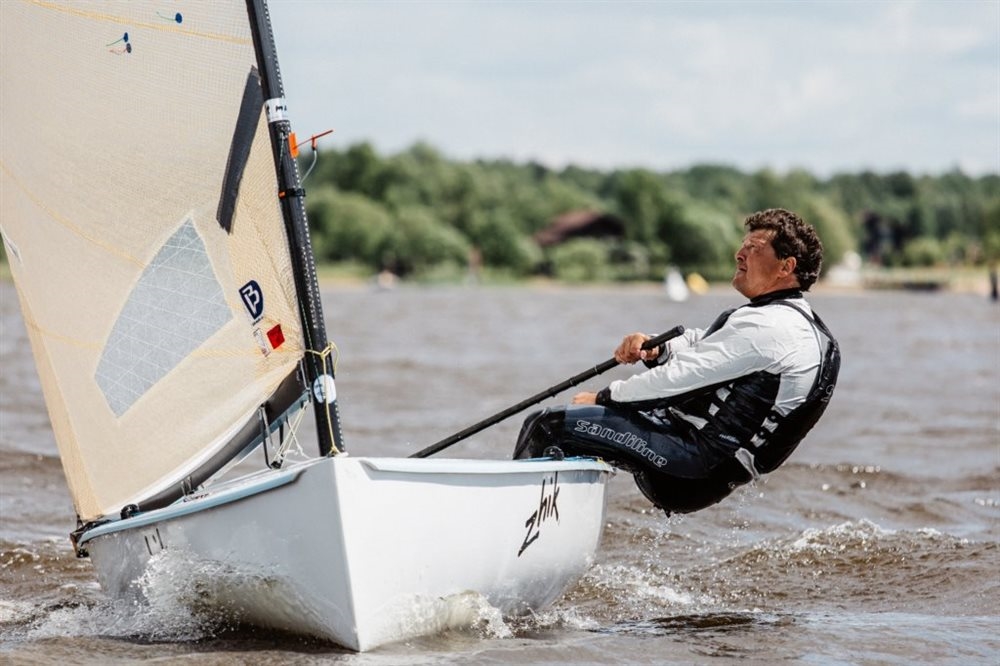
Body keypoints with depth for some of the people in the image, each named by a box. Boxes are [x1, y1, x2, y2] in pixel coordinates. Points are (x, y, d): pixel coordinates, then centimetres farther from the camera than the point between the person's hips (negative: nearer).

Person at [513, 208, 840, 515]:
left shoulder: (767, 327, -17)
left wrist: (605, 397, -8)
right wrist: (654, 348, 0)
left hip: (693, 462, -11)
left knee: (550, 426, -14)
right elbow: (698, 344, 22)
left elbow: (685, 375, -19)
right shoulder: (799, 322, 17)